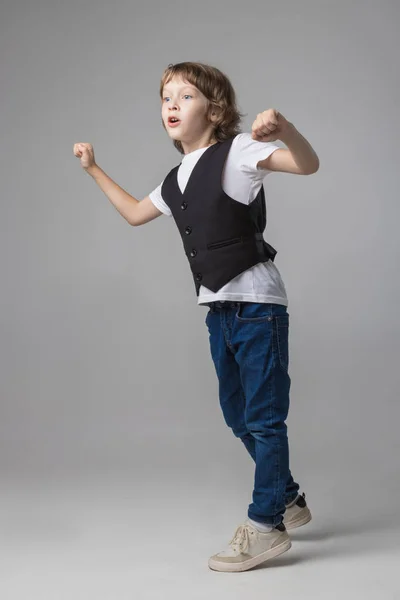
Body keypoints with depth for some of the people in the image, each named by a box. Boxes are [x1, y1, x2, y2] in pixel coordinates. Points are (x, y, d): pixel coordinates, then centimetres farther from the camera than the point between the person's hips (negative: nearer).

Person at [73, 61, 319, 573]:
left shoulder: (235, 152, -9)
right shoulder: (175, 181, 13)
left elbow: (308, 165, -20)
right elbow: (135, 213, 29)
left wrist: (282, 126, -39)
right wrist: (94, 170, 29)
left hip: (256, 303, -8)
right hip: (217, 308, 8)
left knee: (263, 416, -3)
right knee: (238, 415, 15)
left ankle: (265, 526, 8)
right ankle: (288, 500, 31)